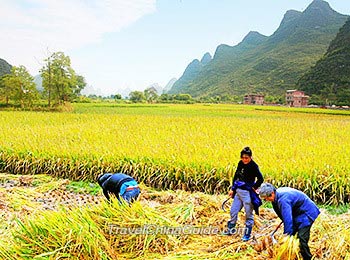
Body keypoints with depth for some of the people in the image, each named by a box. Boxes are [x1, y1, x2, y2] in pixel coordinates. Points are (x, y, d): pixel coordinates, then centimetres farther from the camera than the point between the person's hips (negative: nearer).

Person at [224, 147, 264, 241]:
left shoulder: (253, 166, -16)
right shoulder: (240, 163, 4)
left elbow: (260, 179, -22)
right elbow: (236, 176, 13)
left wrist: (254, 188, -11)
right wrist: (232, 189, 12)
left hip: (247, 193, -7)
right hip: (238, 191, 7)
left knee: (249, 215, 7)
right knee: (233, 211, 15)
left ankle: (247, 235, 20)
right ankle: (230, 229, 34)